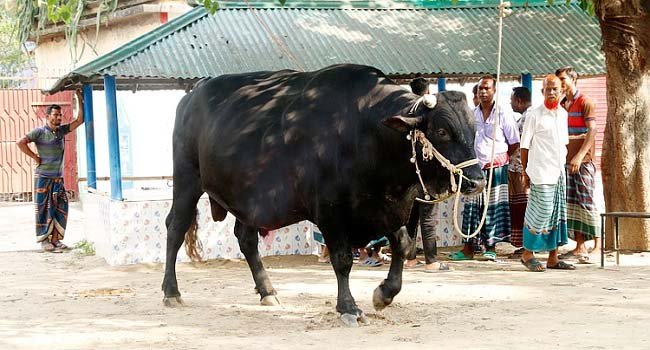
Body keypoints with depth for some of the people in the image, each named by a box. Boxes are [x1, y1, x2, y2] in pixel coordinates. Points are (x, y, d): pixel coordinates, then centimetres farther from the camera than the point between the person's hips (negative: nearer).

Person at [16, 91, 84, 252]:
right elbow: (21, 142, -17)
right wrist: (35, 157, -14)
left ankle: (55, 239, 10)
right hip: (43, 177, -6)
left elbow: (79, 120, 6)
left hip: (58, 177, 6)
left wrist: (80, 100, -2)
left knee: (61, 208, 3)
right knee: (44, 209, 0)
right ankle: (44, 240, 6)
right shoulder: (40, 132, -10)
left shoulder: (61, 130, 8)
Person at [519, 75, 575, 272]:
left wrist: (563, 164, 14)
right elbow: (525, 145, -3)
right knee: (541, 213, -8)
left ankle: (553, 258, 14)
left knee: (557, 215, 8)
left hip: (559, 173, 7)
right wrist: (526, 170, -2)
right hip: (542, 174, -6)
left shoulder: (563, 114, 12)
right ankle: (528, 254, 5)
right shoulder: (534, 116, -6)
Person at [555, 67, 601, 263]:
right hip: (566, 161, 7)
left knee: (586, 203, -9)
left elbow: (592, 131, -12)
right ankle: (580, 247, 7)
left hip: (583, 161, -7)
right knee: (572, 204, 4)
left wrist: (580, 155, -21)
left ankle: (597, 248, -7)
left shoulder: (585, 103, -4)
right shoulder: (561, 105, 16)